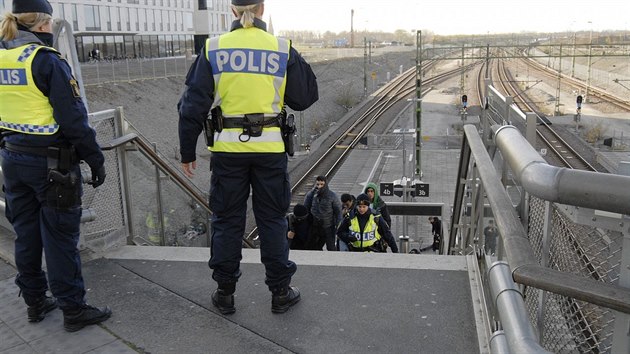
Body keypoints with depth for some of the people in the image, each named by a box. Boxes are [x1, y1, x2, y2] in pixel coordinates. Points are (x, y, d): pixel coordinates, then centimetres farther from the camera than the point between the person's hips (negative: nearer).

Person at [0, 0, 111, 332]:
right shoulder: (47, 60, -16)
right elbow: (73, 118, -18)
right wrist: (95, 159, -11)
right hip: (51, 163, -7)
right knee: (60, 237, 1)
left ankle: (35, 301, 30)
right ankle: (73, 309, 12)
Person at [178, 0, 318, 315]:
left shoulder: (213, 49, -2)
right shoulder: (282, 50, -2)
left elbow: (193, 105, -2)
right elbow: (305, 98, 4)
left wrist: (187, 152, 6)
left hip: (228, 149, 0)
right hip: (270, 148, 0)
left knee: (226, 220, 12)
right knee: (272, 220, 11)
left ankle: (225, 293, 23)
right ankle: (280, 292, 21)